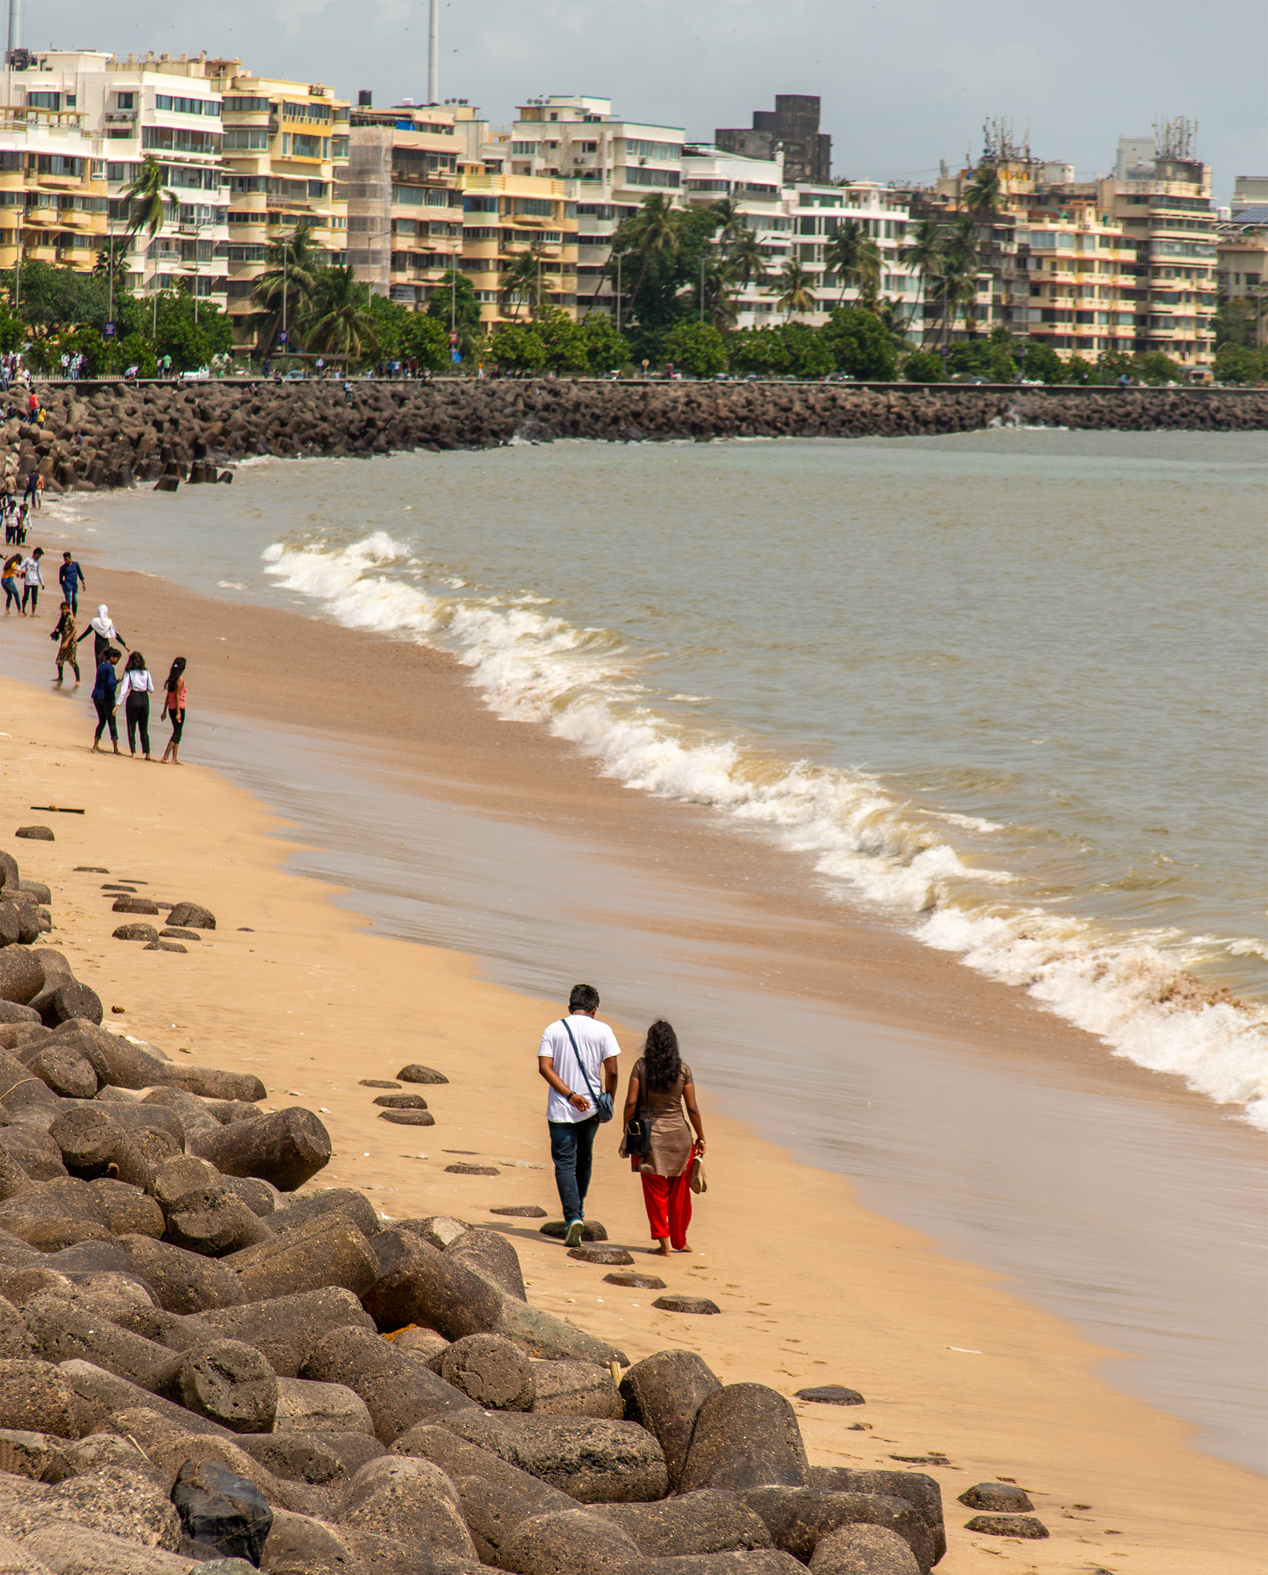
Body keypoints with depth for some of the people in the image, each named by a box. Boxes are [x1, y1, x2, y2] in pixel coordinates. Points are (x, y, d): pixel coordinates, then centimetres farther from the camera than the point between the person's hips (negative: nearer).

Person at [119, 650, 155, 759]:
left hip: (133, 698, -2)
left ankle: (133, 752, -1)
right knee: (144, 728, 12)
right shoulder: (146, 672, 2)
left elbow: (124, 689, -11)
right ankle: (147, 752, 8)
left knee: (131, 728, 6)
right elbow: (151, 690, 3)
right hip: (144, 699, 2)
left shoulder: (129, 673, -4)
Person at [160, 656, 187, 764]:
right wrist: (178, 712, -18)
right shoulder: (180, 680, -14)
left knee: (177, 732, 15)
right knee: (177, 733, -4)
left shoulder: (171, 678, 9)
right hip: (179, 707, -8)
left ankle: (174, 759, 14)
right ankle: (165, 757, -11)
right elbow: (177, 696, -18)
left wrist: (165, 711, 17)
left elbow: (168, 696, 13)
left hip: (171, 708, 8)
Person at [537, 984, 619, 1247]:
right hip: (590, 1109, 1)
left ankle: (573, 1216, -17)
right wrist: (608, 1100, 6)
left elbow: (545, 1067, -9)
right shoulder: (602, 1031, -3)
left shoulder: (553, 1030, 0)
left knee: (565, 1163, -1)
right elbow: (612, 1071, -8)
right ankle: (578, 1210, 34)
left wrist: (570, 1095, -11)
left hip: (560, 1110, -1)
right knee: (583, 1160, 21)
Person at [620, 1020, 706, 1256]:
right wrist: (700, 1138, 7)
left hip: (649, 1134, -1)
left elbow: (631, 1102, -9)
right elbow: (692, 1108, -3)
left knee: (655, 1191, 8)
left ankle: (663, 1241, 4)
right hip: (678, 1133, 1)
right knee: (679, 1192, 15)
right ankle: (679, 1241, 24)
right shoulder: (683, 1069, -6)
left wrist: (626, 1131, 4)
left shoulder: (641, 1066, -8)